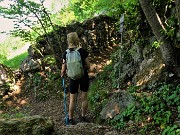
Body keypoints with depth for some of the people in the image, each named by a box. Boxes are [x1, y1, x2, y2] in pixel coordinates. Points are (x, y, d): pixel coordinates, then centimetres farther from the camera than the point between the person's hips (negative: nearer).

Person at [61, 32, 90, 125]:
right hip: (84, 77, 0)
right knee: (84, 98, 14)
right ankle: (83, 117, 27)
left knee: (72, 100, 12)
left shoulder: (66, 54, -10)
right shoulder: (83, 51, -13)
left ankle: (71, 120, 22)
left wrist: (62, 75, 16)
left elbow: (63, 69, -5)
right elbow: (88, 66, -6)